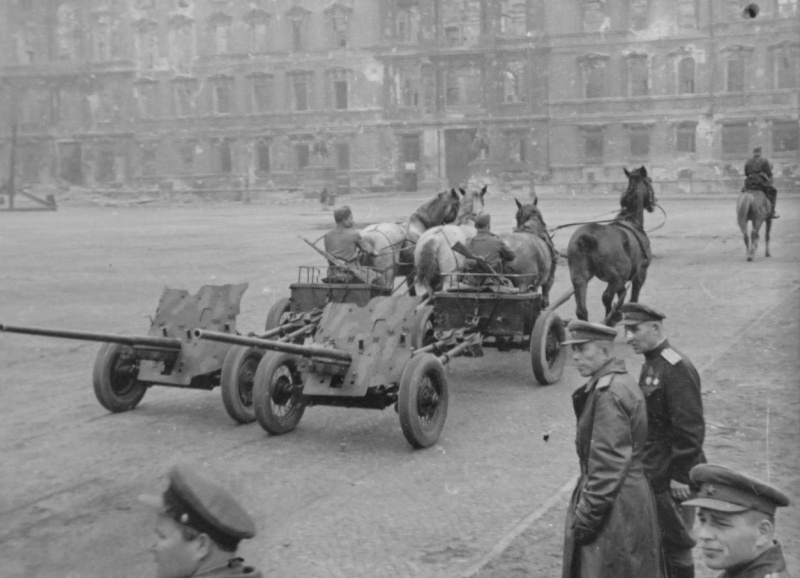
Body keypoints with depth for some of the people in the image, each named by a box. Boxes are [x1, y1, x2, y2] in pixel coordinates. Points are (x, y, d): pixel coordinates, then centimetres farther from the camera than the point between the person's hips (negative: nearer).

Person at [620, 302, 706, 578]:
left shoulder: (677, 369, -21)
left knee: (675, 544, 4)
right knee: (656, 543, 19)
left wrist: (681, 477, -20)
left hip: (672, 478, -9)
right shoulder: (650, 364, 9)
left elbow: (690, 429, -22)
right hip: (652, 475, 9)